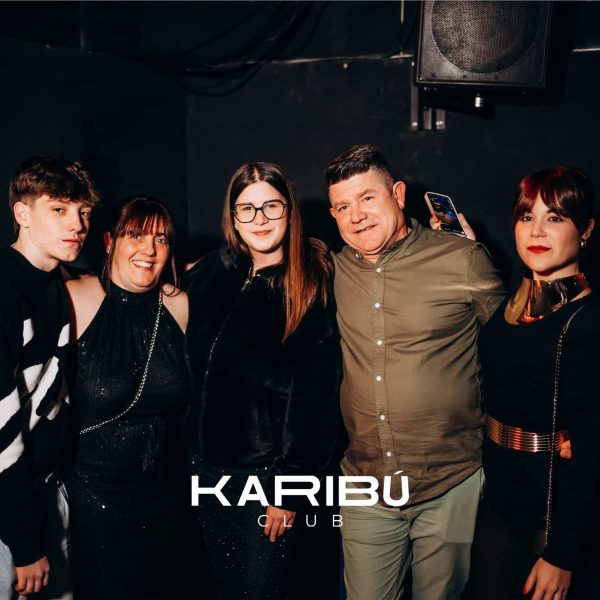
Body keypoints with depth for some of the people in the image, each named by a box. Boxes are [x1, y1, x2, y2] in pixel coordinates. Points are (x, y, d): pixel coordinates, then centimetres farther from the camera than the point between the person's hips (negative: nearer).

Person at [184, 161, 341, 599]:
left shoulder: (314, 288, -10)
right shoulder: (210, 276, 3)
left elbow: (315, 394, -13)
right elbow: (196, 369, 12)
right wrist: (195, 456, 8)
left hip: (270, 470, -5)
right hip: (210, 466, 5)